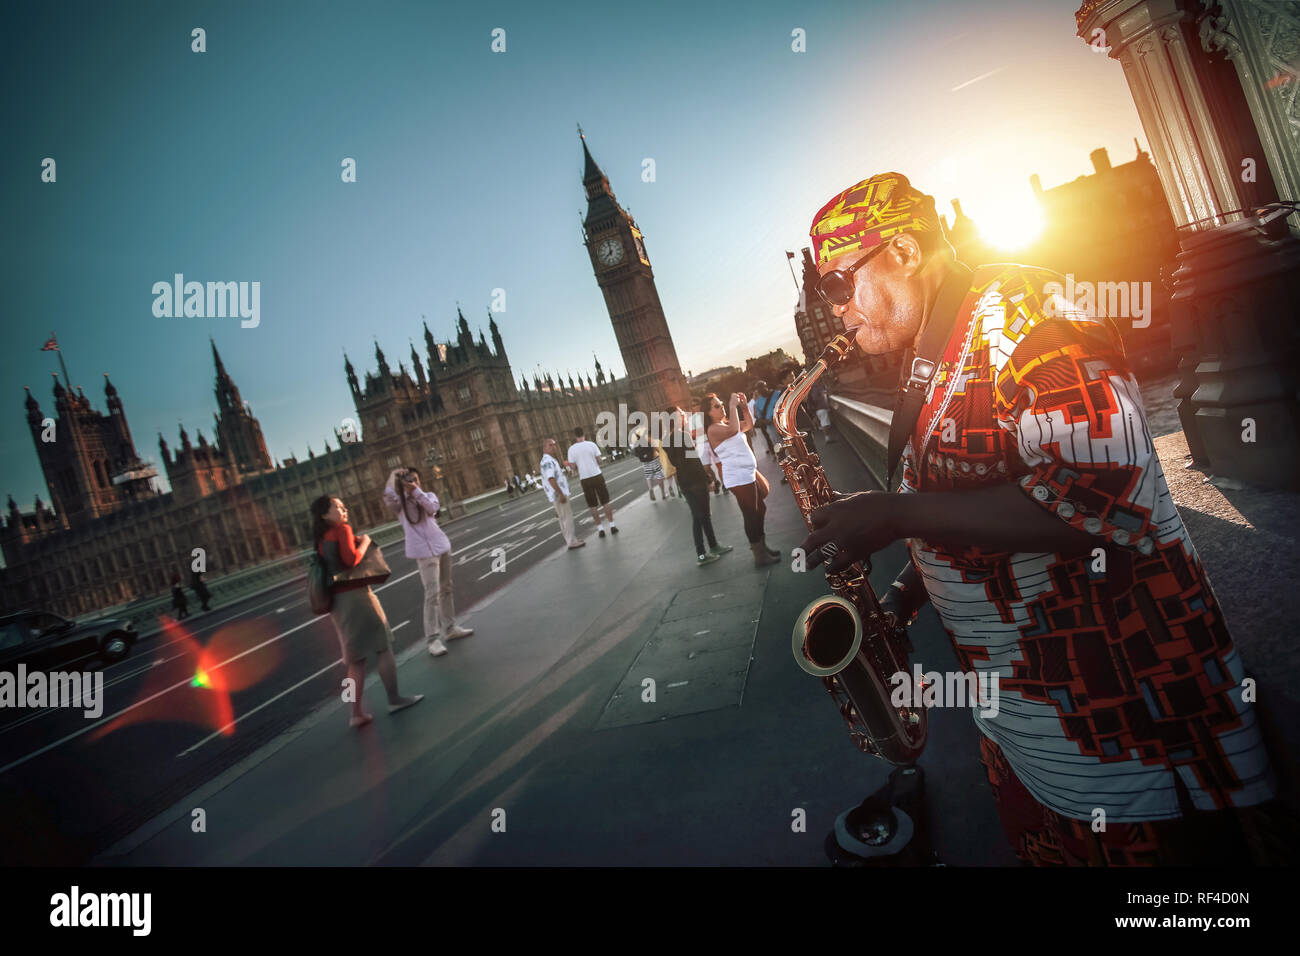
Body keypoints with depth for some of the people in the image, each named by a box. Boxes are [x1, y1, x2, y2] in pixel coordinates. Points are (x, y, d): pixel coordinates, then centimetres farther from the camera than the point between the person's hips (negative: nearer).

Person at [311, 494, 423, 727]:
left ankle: (357, 712, 9)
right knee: (382, 647, 6)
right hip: (354, 594, -7)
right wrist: (364, 542, -5)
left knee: (356, 658, 12)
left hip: (336, 600, 7)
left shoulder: (322, 538, 14)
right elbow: (351, 559, -21)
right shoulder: (343, 530, -9)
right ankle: (394, 700, 12)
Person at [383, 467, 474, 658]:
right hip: (424, 552, -5)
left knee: (446, 589, 14)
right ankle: (433, 639, -10)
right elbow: (388, 495, -22)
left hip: (441, 546, 5)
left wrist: (416, 491, -22)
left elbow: (432, 508, -12)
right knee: (432, 594, -12)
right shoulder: (400, 502, 1)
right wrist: (393, 475, -21)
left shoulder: (428, 495, 11)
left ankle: (450, 628, 28)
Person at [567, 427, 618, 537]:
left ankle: (601, 529, 7)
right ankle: (612, 526, 9)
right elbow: (599, 461, -2)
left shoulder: (571, 449, -3)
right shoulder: (592, 444, -4)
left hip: (584, 479, 0)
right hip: (597, 476, 0)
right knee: (605, 502, 9)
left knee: (593, 506, 8)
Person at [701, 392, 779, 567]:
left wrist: (743, 406, 9)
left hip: (748, 472, 10)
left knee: (759, 510, 19)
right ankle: (759, 557, 6)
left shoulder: (725, 424, 14)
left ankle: (762, 547, 33)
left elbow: (749, 425, 22)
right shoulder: (713, 429, -16)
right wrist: (733, 406, -26)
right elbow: (733, 430, -35)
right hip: (738, 477, -10)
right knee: (751, 515, -3)